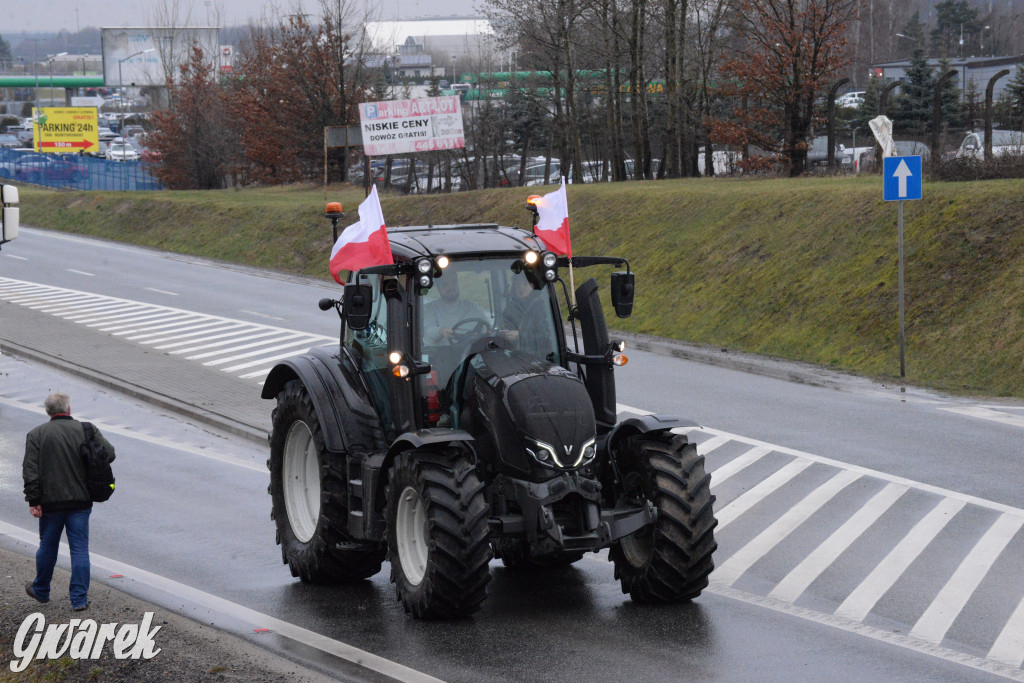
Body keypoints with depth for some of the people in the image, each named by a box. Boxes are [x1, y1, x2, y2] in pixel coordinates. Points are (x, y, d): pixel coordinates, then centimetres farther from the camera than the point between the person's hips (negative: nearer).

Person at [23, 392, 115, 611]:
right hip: (80, 500, 0)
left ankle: (41, 591, 32)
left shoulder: (37, 434, -2)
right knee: (80, 548, 4)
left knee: (47, 546, 16)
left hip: (50, 502, 0)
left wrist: (33, 500, -7)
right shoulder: (86, 430, -1)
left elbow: (30, 470, -8)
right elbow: (109, 453, -4)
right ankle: (79, 599, 2)